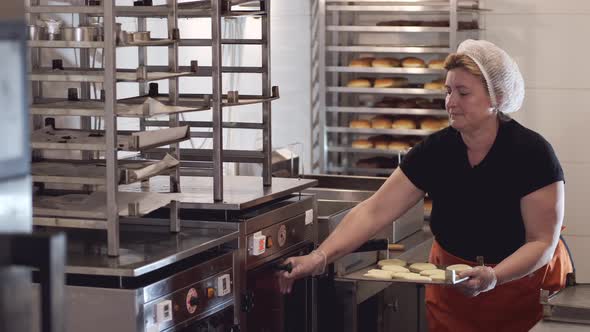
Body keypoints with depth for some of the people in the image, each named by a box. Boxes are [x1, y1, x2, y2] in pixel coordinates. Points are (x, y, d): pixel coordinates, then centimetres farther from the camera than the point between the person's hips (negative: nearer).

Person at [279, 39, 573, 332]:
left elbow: (543, 242, -21)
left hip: (525, 286, -3)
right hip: (451, 291, 3)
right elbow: (373, 212, -16)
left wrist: (493, 276, -38)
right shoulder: (435, 151, -12)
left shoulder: (531, 153, -20)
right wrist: (320, 256, -30)